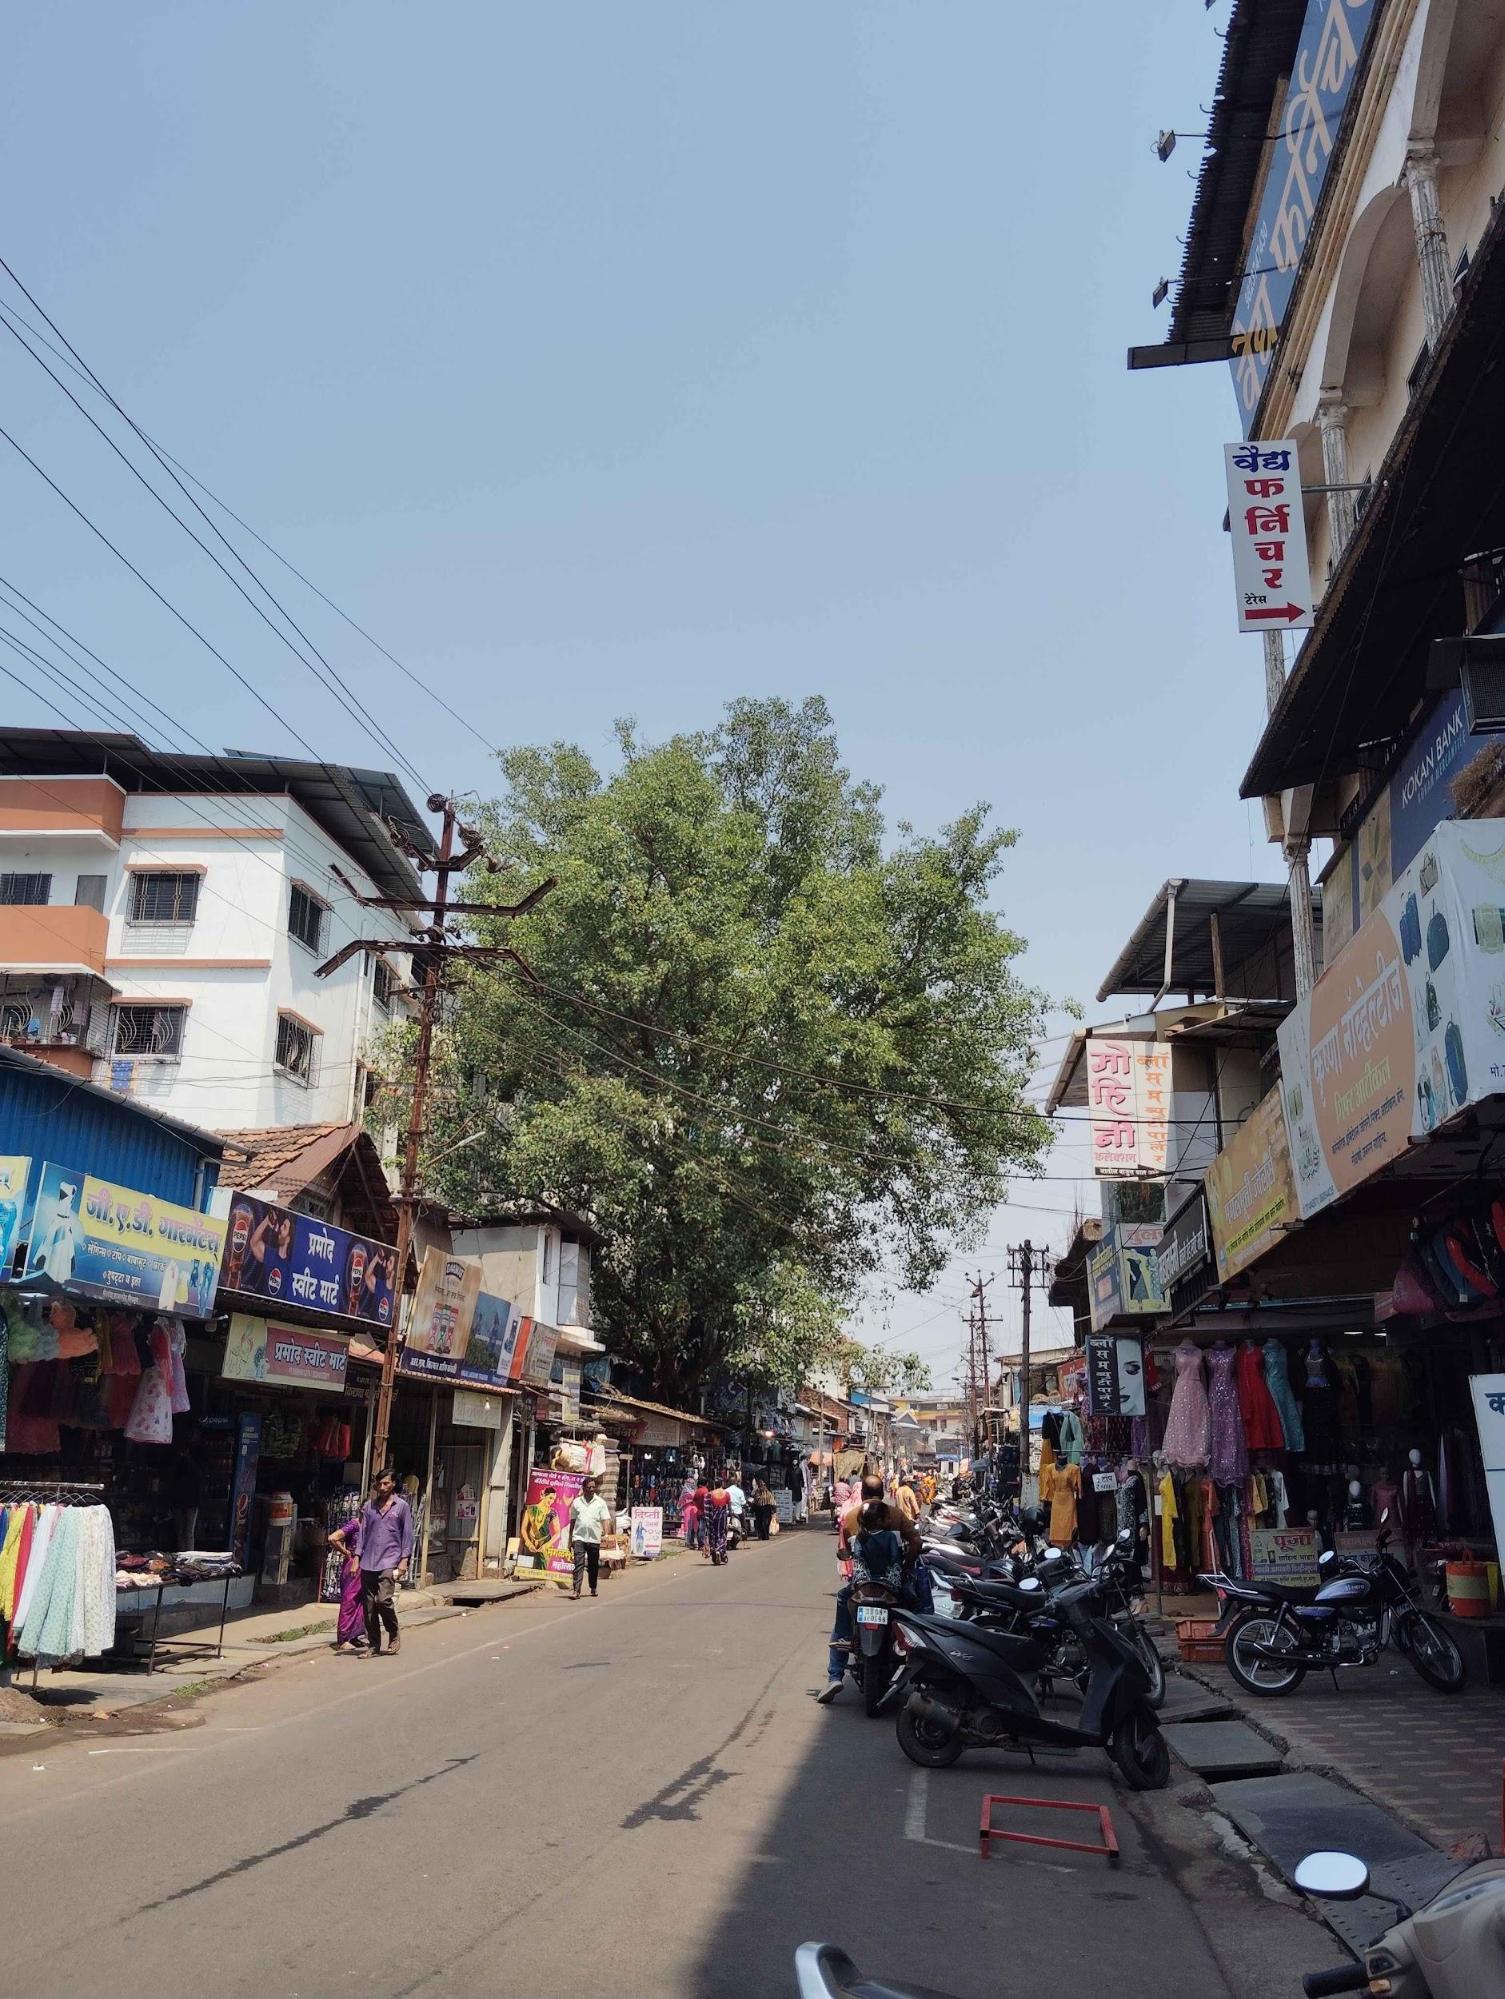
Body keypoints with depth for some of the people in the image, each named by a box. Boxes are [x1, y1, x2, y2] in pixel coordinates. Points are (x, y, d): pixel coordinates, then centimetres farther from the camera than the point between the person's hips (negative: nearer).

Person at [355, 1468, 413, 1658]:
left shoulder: (401, 1506, 3)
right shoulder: (369, 1506, 11)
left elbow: (407, 1533, 4)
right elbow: (363, 1532, 13)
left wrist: (404, 1559, -4)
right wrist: (357, 1558, 7)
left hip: (389, 1562, -4)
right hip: (368, 1563, 4)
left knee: (384, 1600, -17)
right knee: (369, 1606, 3)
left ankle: (394, 1634, 8)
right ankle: (373, 1647, 14)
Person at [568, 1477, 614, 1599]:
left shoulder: (600, 1502, 3)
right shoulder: (576, 1502, 7)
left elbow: (606, 1520, -1)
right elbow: (572, 1521, 11)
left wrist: (606, 1535, -15)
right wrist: (570, 1540, 10)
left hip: (594, 1539, 1)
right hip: (579, 1538, -1)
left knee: (593, 1565, 11)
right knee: (579, 1564, -11)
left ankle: (593, 1588, 26)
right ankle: (576, 1590, -13)